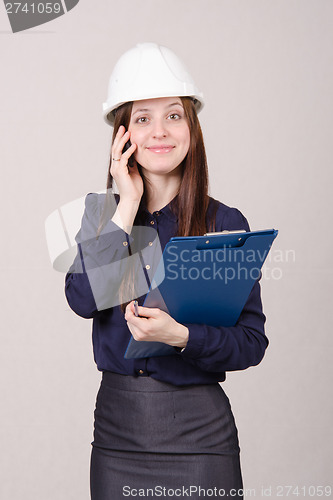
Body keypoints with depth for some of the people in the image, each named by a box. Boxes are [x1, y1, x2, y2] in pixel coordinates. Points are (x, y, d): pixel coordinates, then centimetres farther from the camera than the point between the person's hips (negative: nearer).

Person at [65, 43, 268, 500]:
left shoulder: (225, 224, -6)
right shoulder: (100, 212, 3)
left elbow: (253, 341, -7)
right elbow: (84, 300, -14)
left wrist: (181, 336, -24)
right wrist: (129, 205, -12)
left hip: (198, 432, -2)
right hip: (116, 427, 3)